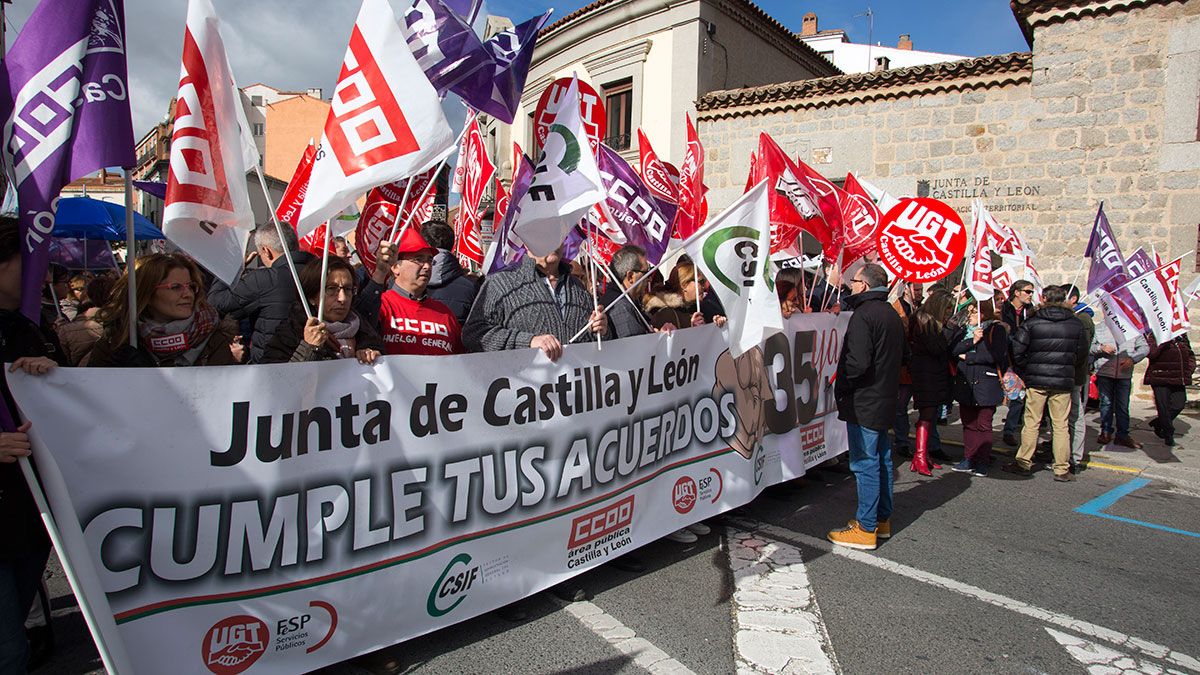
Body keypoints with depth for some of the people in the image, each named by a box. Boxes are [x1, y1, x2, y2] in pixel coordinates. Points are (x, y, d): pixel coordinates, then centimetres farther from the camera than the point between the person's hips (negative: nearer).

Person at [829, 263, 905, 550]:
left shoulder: (863, 315, -18)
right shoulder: (892, 314, 11)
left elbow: (858, 363, -26)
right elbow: (904, 355, 21)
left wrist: (840, 387, -11)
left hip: (864, 401, -9)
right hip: (885, 399, 9)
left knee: (865, 463, -3)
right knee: (881, 458, 16)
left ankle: (866, 529, 3)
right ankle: (882, 519, 28)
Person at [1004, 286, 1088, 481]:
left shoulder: (1032, 322, -4)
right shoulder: (1076, 324, 4)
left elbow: (1017, 350, -7)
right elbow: (1082, 353, 9)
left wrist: (1025, 373, 5)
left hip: (1036, 380, -1)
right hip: (1063, 381, 2)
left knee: (1031, 423, 6)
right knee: (1060, 425, 6)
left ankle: (1024, 463, 12)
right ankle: (1062, 469, 9)